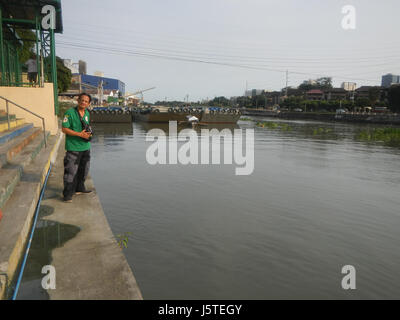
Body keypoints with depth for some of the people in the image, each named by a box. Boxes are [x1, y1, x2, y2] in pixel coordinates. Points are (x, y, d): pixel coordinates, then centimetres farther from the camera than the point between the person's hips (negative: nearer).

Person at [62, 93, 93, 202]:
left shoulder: (87, 113, 11)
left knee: (83, 170, 17)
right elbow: (64, 129, -13)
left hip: (85, 146, 7)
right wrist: (79, 134, -19)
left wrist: (89, 134, 4)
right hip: (73, 147, -7)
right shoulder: (70, 113, -10)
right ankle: (67, 194, 3)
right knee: (71, 171, -6)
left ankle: (79, 188, 34)